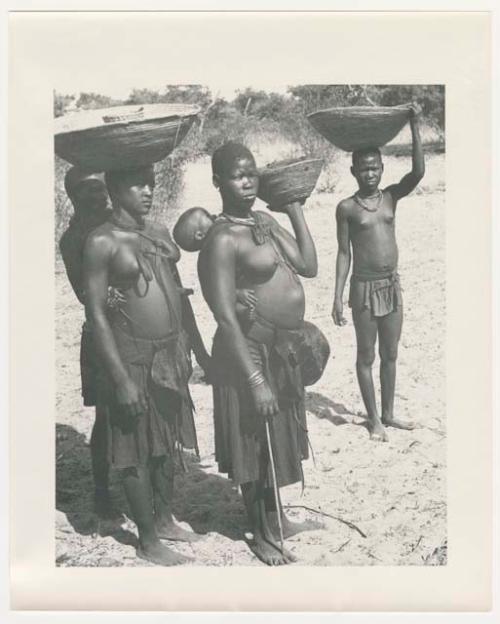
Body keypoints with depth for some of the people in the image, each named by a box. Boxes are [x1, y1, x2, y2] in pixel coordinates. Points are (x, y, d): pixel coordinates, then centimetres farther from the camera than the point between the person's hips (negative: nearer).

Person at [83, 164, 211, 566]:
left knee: (168, 442, 18)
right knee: (138, 451, 6)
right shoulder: (102, 242, -12)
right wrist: (121, 378, -19)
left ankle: (164, 519, 36)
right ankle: (148, 540, 21)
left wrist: (200, 351, 16)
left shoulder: (160, 232, 9)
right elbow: (96, 314, -15)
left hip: (173, 352, 7)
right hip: (134, 357, -7)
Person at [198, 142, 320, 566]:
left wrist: (295, 209, 0)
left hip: (281, 348, 9)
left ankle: (278, 519, 43)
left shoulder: (265, 221, 7)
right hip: (250, 352, -9)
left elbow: (309, 267, 2)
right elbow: (226, 317, -23)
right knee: (255, 442, 7)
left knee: (277, 438, 22)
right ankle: (261, 535, 27)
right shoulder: (222, 239, -20)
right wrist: (255, 380, -25)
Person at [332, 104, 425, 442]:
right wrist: (338, 297, -7)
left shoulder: (392, 196, 3)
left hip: (392, 285, 4)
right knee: (366, 356, 6)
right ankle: (374, 418, 19)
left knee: (390, 354, 13)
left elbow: (418, 173, -13)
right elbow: (344, 253, -4)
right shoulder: (347, 208, -5)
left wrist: (415, 128, -19)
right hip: (364, 287, -3)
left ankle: (388, 413, 28)